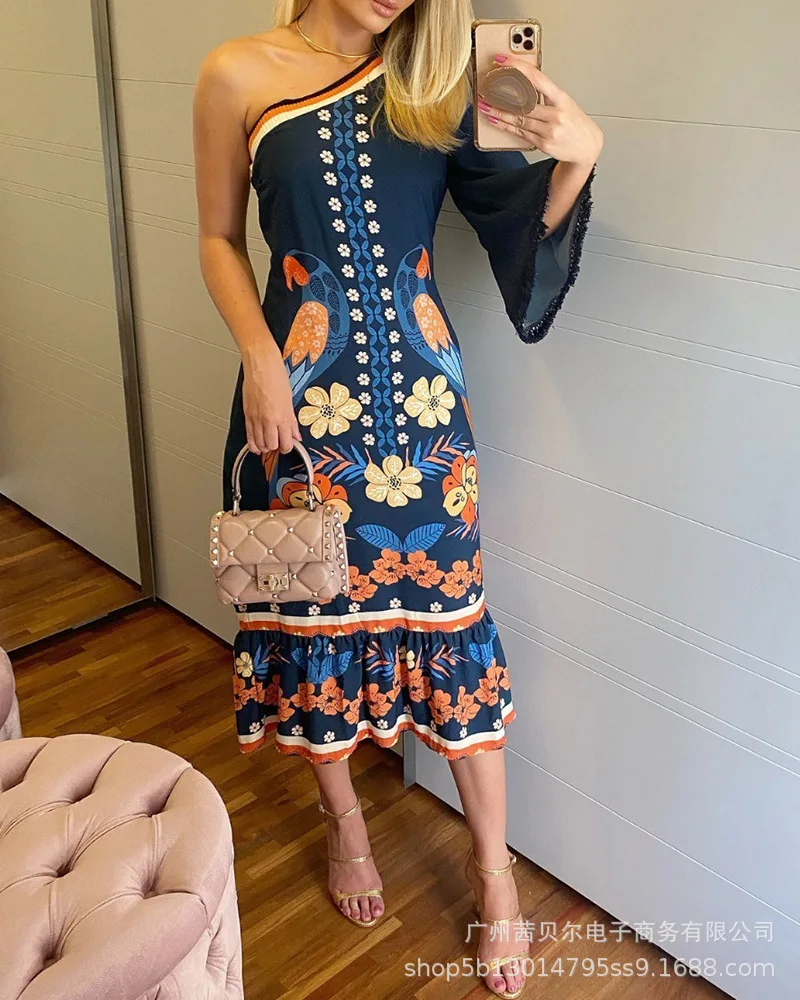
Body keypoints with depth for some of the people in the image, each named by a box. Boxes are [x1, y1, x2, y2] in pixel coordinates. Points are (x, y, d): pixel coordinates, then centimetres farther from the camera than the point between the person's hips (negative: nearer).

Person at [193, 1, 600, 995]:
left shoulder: (432, 82, 5)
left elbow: (520, 221, 4)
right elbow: (220, 240, 4)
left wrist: (578, 154, -16)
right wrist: (263, 361, -10)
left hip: (421, 387, 1)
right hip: (303, 388, -1)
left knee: (449, 607, 5)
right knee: (322, 603, 11)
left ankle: (493, 866, 23)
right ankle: (343, 818, 38)